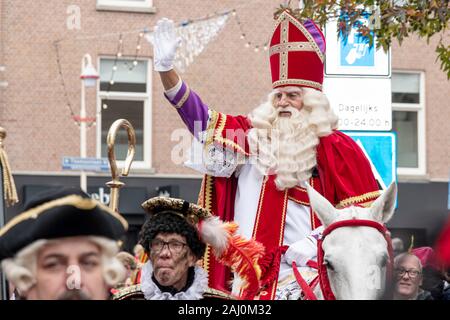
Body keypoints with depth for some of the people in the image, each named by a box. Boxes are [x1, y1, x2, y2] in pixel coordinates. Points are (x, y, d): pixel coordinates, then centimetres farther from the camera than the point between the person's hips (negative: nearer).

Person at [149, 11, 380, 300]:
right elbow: (199, 117, 8)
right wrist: (166, 69, -3)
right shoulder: (254, 137, 12)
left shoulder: (335, 148, 2)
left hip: (303, 273, -3)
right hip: (247, 274, 4)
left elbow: (361, 210, -1)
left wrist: (317, 241, -13)